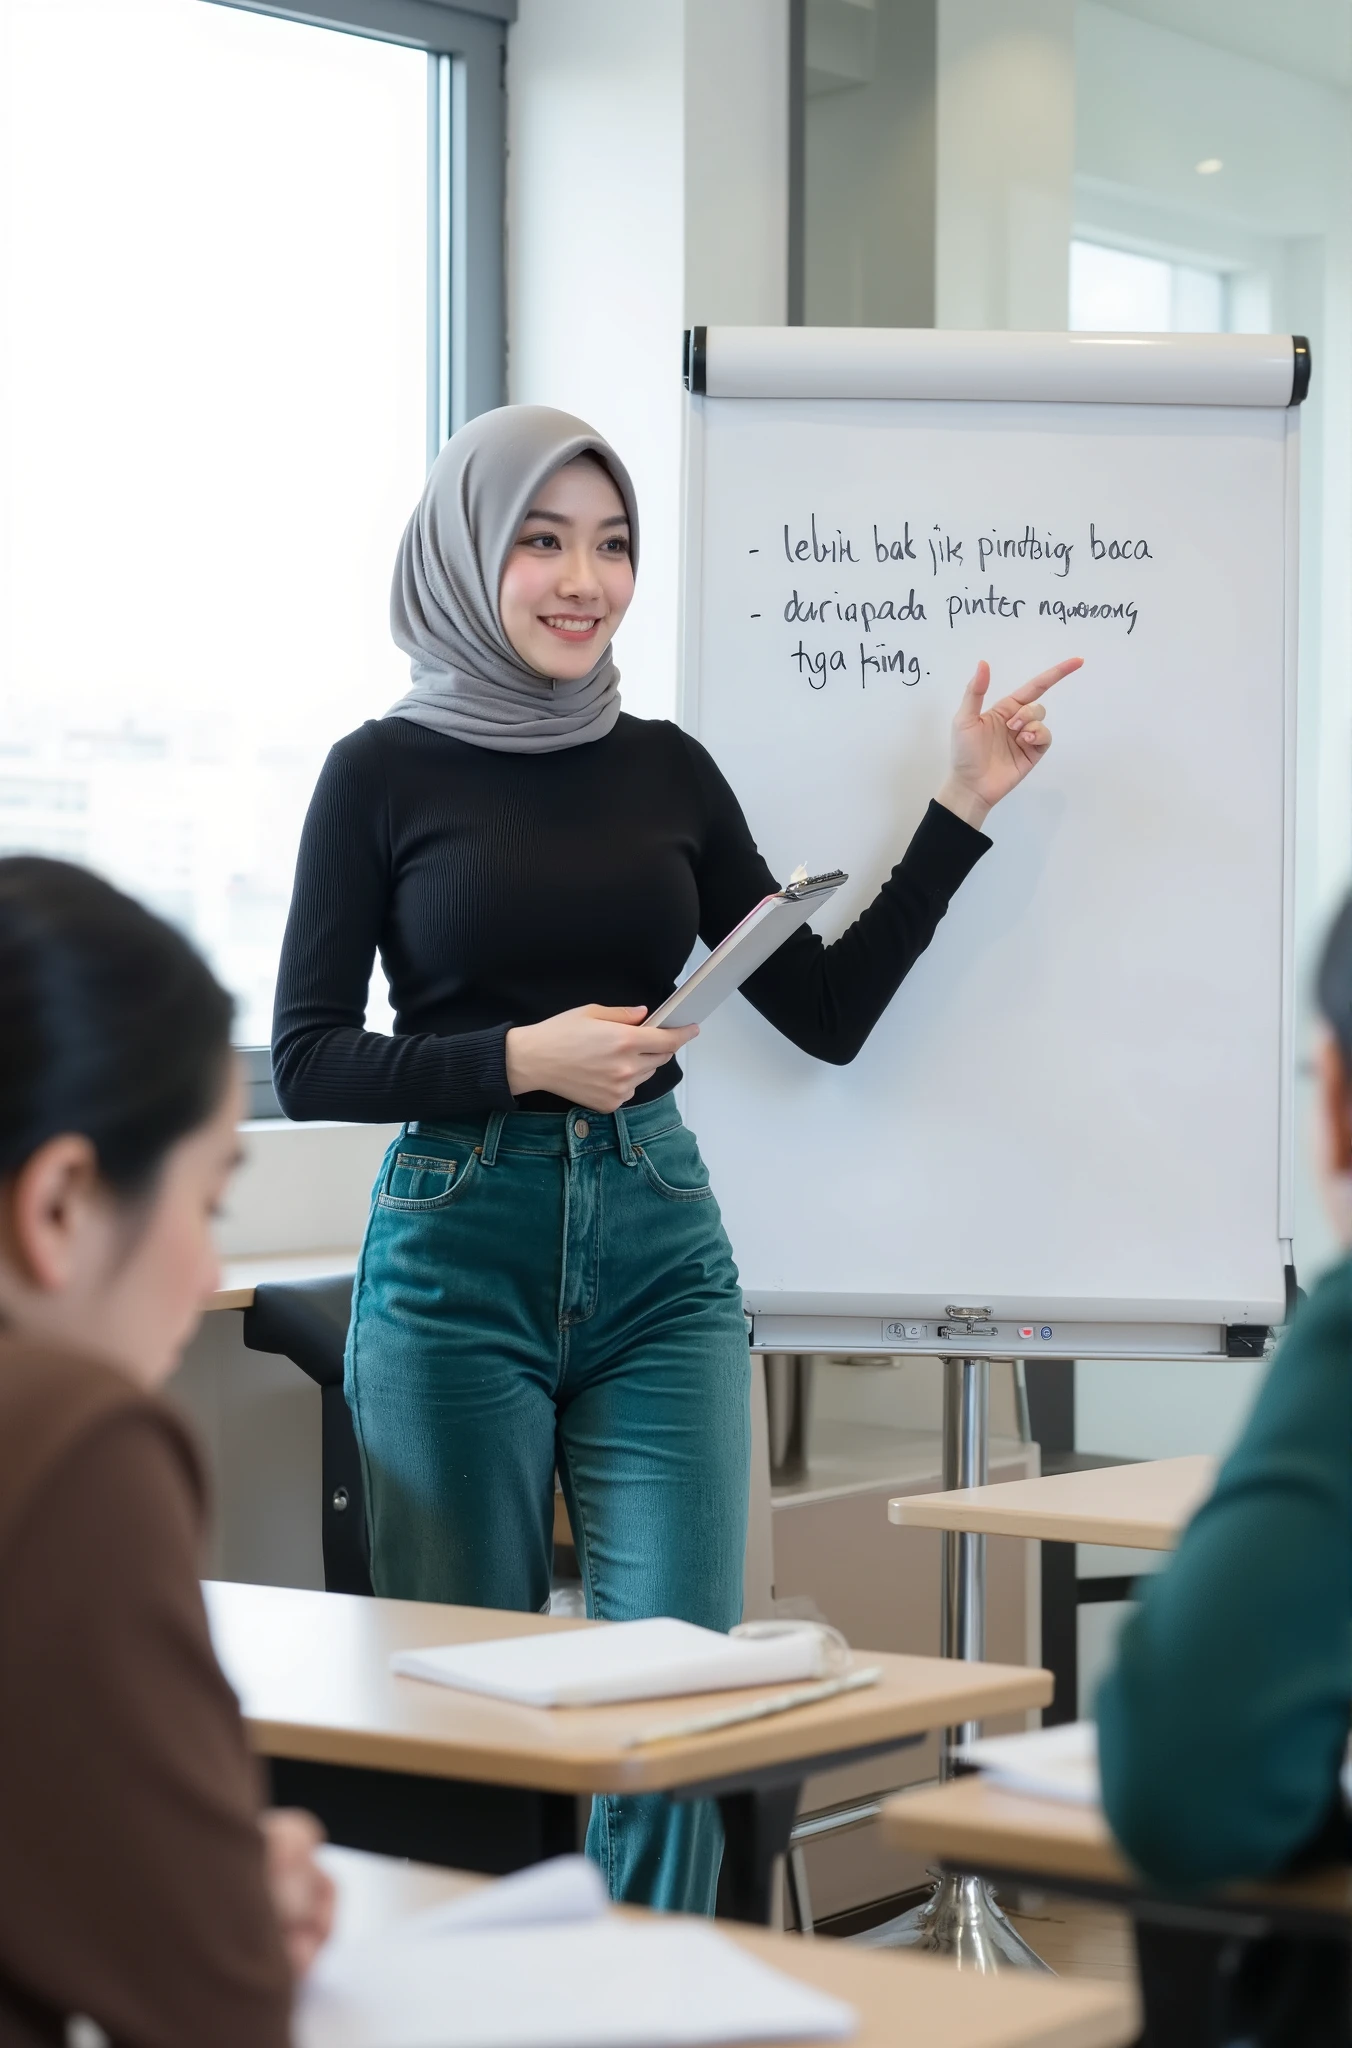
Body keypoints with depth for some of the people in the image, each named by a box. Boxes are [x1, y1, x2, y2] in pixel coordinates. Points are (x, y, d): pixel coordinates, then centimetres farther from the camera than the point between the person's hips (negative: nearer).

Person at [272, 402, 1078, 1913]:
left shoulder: (666, 769, 10)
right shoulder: (387, 771, 0)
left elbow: (829, 1012, 9)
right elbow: (307, 1063, -2)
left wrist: (964, 807, 4)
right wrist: (523, 1060, -14)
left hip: (657, 1252, 3)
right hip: (455, 1256, -3)